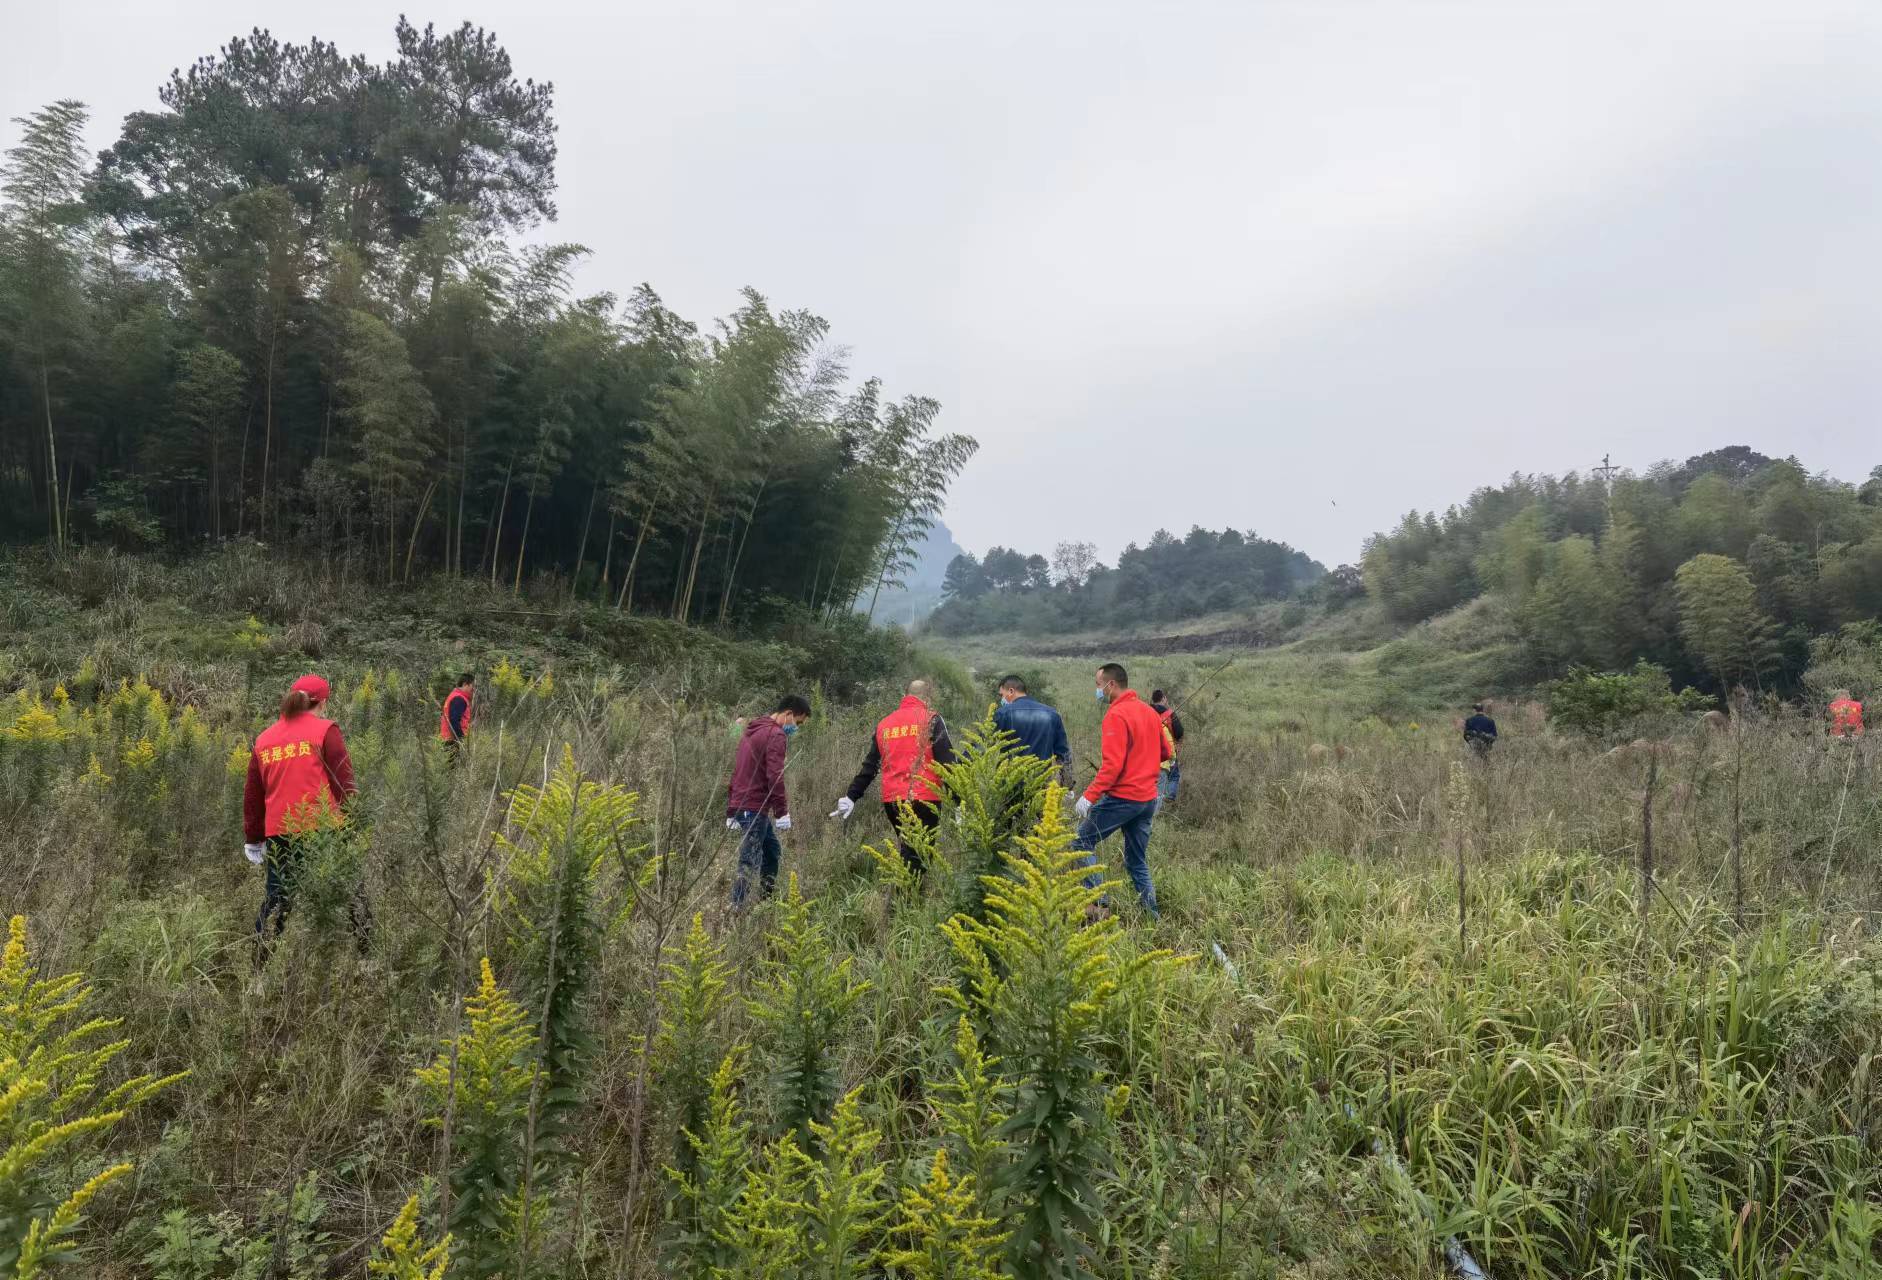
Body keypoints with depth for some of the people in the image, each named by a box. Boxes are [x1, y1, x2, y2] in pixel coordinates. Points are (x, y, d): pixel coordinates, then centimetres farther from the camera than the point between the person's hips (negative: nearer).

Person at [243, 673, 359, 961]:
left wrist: (254, 838, 26)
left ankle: (259, 961, 16)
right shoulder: (325, 730, -2)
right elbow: (344, 781, -8)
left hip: (279, 832, 4)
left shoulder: (264, 739, 14)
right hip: (323, 828, -4)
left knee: (276, 897, 13)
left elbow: (252, 794, 18)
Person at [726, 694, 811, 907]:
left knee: (772, 852, 18)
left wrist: (731, 812, 24)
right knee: (749, 863, -8)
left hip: (740, 805, 10)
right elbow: (775, 776, -20)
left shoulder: (752, 730, 19)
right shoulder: (776, 735, -11)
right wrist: (782, 812, -16)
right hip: (755, 808, -10)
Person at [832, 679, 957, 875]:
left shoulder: (885, 723, 14)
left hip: (891, 801, 5)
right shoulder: (931, 718, 0)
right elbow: (946, 760, -8)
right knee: (917, 858, -4)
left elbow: (869, 765, 17)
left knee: (907, 851, 19)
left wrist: (851, 797, 23)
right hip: (923, 800, -5)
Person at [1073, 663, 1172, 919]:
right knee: (1138, 861, 16)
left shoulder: (1116, 715, -14)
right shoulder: (1150, 711, 11)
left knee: (1081, 843, 1)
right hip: (1149, 798, 8)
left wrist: (1090, 795, -21)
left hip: (1122, 797, -8)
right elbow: (1165, 752, 19)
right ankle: (1151, 915, 15)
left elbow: (1112, 764, -21)